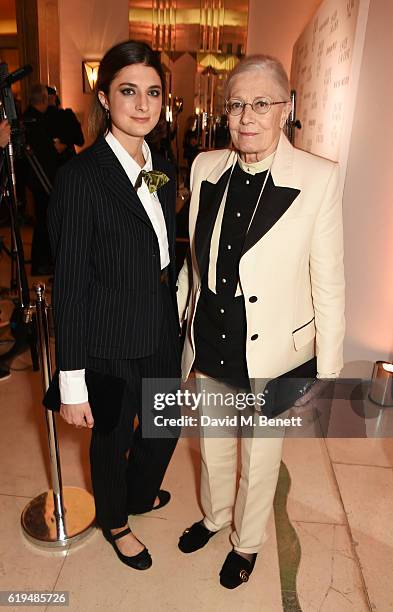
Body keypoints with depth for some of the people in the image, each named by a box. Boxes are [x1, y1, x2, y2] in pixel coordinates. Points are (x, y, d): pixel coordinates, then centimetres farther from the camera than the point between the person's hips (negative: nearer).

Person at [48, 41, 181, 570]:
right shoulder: (81, 176, -18)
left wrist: (177, 322, 11)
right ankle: (114, 521, 51)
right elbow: (70, 284, -18)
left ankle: (140, 493, 57)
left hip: (162, 332, 7)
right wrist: (72, 382, -15)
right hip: (111, 343, -6)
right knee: (113, 438, 18)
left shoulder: (162, 170, 2)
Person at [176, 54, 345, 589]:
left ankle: (247, 542, 50)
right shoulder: (205, 168, -2)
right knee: (212, 447, 25)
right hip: (210, 350, 4)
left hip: (273, 356, -3)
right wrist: (178, 324, 12)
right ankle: (214, 516, 57)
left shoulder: (319, 178, -15)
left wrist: (327, 374, -8)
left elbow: (329, 284, -11)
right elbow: (194, 260, 7)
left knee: (260, 460, 20)